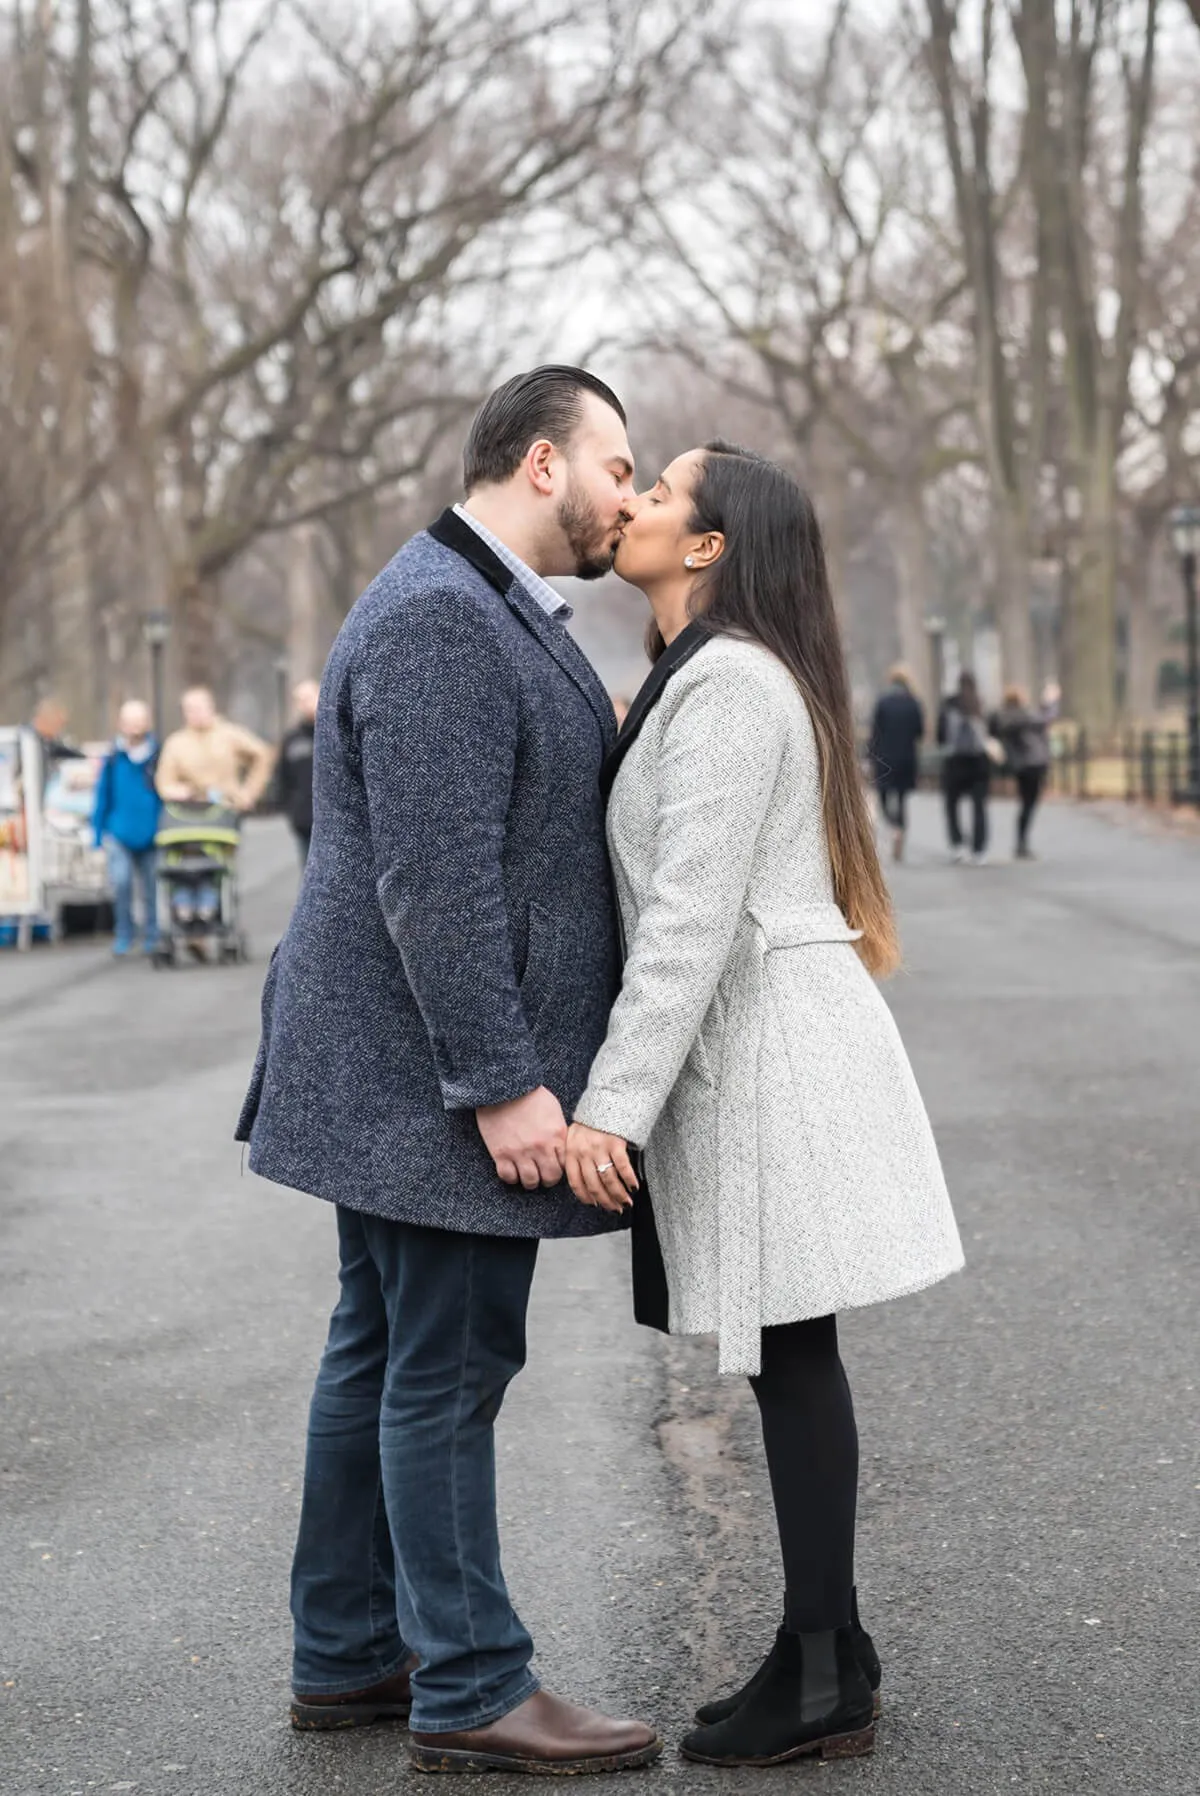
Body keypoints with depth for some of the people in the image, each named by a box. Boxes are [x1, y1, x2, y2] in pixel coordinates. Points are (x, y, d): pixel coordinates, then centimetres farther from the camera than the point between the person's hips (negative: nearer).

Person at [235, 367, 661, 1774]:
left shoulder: (496, 612, 17)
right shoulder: (440, 619, -18)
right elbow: (436, 882, -24)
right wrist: (501, 1083, -24)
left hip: (398, 1074, 11)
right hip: (432, 1074, -11)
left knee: (379, 1355, 15)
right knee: (445, 1370, -3)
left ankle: (346, 1656, 25)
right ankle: (469, 1694, 5)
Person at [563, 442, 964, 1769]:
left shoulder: (729, 682, -15)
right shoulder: (700, 678, 17)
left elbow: (695, 917, -21)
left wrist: (613, 1103, -23)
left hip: (769, 1042, -10)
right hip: (745, 1046, 10)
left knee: (790, 1356, -4)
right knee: (787, 1358, 11)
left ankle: (822, 1680, 3)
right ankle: (825, 1659, 18)